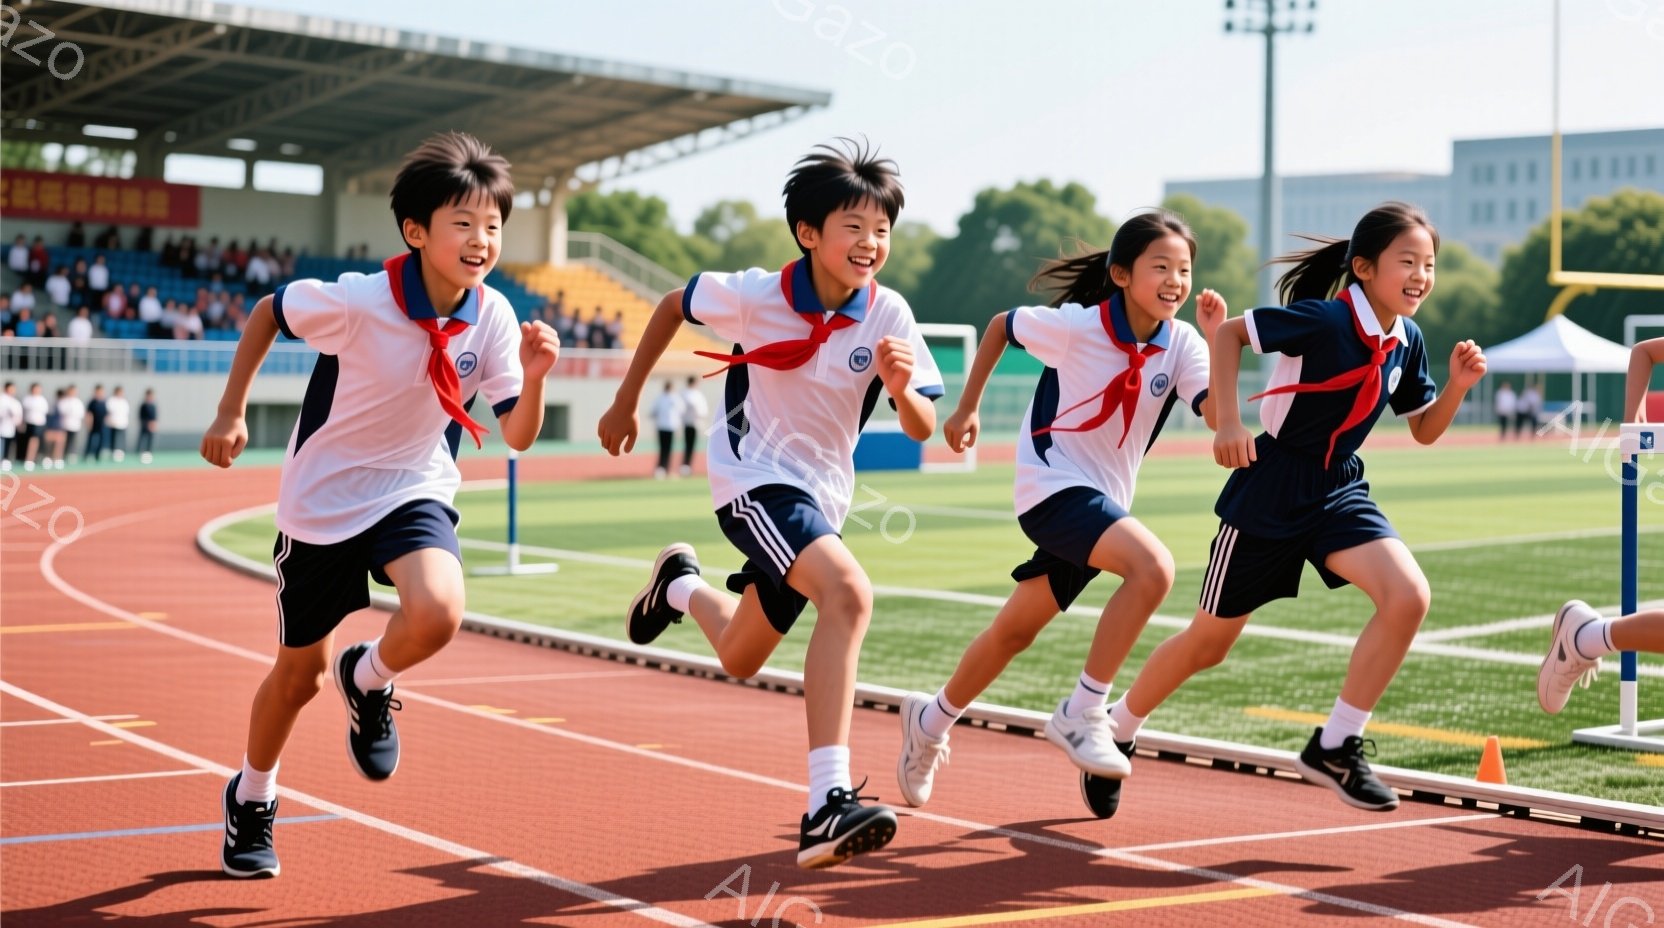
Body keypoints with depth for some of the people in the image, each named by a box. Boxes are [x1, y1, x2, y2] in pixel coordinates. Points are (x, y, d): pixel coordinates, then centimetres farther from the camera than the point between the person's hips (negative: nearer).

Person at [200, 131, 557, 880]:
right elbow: (266, 313, -4)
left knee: (436, 614, -30)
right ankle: (251, 798, 41)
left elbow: (517, 436, -11)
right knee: (300, 674, 11)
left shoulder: (492, 317, -14)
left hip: (413, 493, 2)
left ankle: (370, 681, 7)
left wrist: (532, 377, -30)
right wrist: (231, 413, -3)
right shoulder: (356, 301, -24)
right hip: (321, 502, -2)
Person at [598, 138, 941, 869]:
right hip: (753, 479, -5)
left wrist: (901, 388, -31)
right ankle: (827, 805, -37)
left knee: (740, 660, 18)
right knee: (848, 593, -32)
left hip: (822, 496, 5)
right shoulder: (755, 294, -16)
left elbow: (922, 431, -9)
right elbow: (671, 306, 3)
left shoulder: (889, 315, -10)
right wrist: (625, 402, 9)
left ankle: (682, 586, 52)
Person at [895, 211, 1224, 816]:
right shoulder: (1075, 325, -14)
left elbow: (1220, 417, -17)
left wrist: (1216, 340, -26)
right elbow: (1000, 326, 3)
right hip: (1053, 484, -6)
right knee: (1152, 566, -30)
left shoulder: (1182, 343, -5)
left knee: (1015, 631, 17)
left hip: (1102, 500, 6)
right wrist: (967, 408, 7)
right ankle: (1081, 714, -20)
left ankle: (931, 720, 40)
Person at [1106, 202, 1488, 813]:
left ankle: (1334, 748, -9)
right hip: (1269, 491, -5)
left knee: (1409, 596, -21)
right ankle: (1115, 729, 33)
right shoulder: (1323, 321, -20)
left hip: (1339, 490, 5)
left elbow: (1425, 431, 12)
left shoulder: (1408, 341, 1)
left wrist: (1459, 383, -6)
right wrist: (1228, 423, -22)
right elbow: (1229, 333, -14)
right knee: (1208, 644, 6)